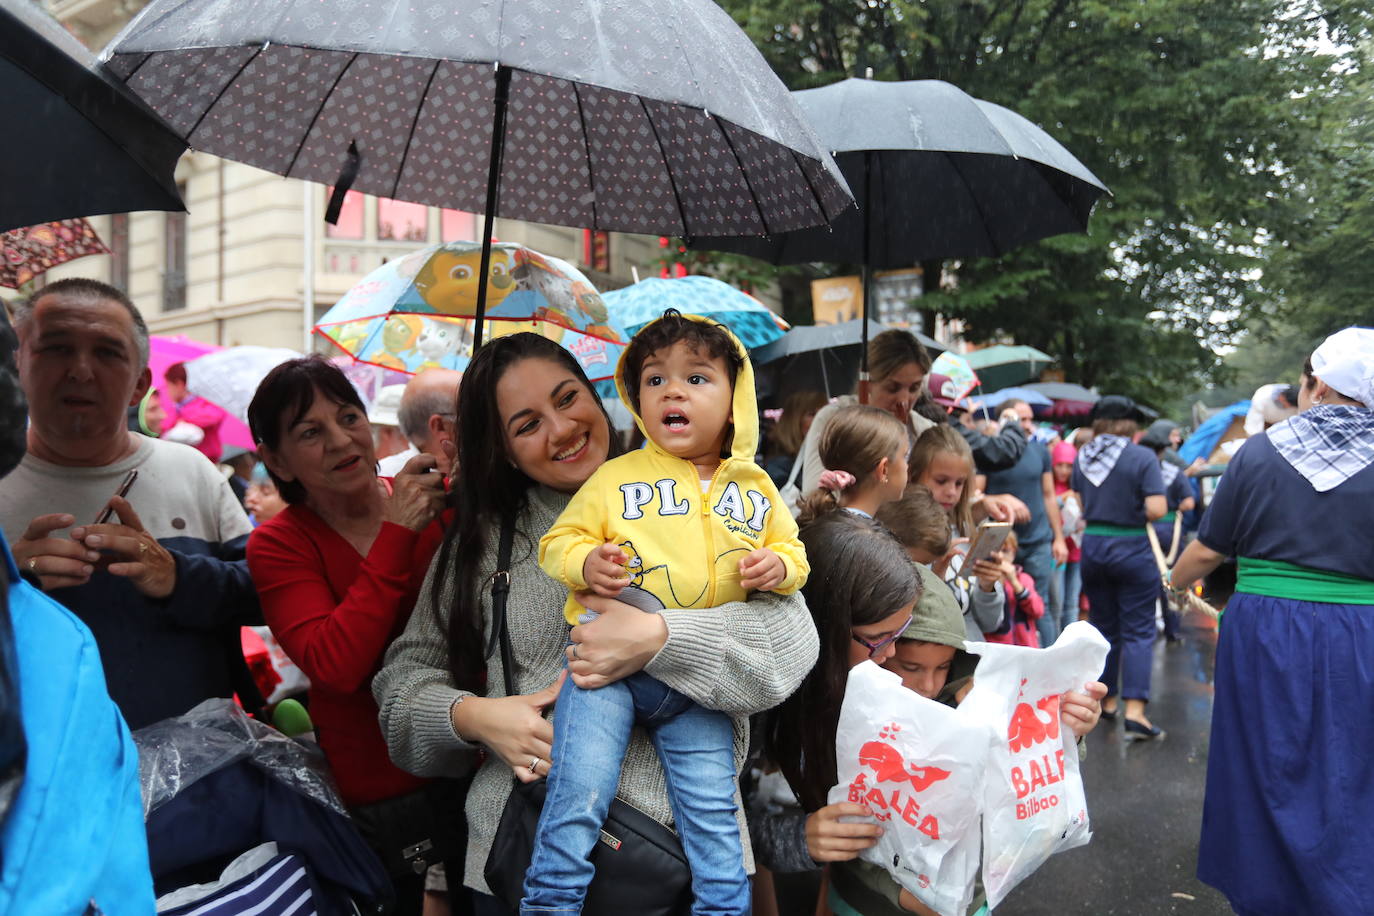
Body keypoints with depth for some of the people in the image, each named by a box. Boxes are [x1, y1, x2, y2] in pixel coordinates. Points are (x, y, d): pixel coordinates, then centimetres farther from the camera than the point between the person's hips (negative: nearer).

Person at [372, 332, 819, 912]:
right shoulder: (480, 539, 5)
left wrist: (657, 639, -28)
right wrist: (470, 716, -15)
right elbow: (407, 673, 6)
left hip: (683, 840, -1)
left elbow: (792, 635, -14)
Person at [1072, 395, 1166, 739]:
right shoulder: (1142, 457, -11)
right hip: (1132, 548, -4)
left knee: (1102, 627, 16)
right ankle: (1134, 710, -6)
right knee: (1137, 632, 1)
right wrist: (1136, 513, 2)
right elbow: (1156, 509, -17)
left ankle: (1106, 700, 25)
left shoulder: (1082, 458, 3)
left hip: (1093, 546, 4)